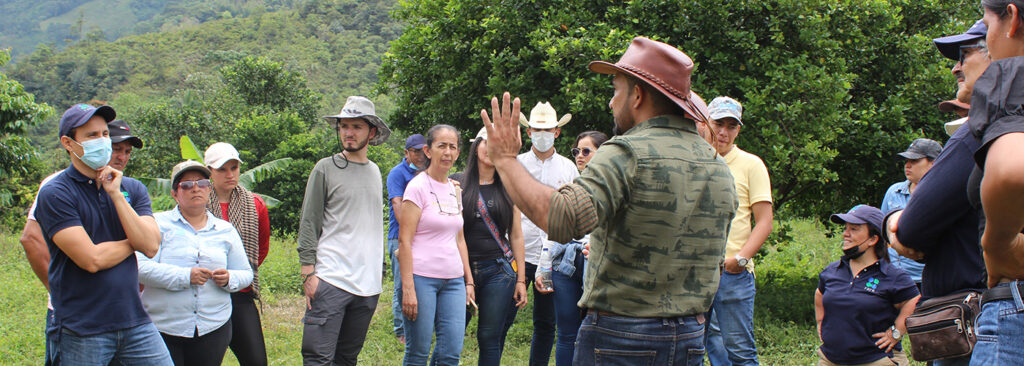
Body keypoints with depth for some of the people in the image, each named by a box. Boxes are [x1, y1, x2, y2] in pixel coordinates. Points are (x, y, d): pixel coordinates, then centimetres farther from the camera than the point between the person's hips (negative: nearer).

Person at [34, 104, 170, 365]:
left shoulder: (132, 188, 9)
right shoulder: (55, 194, -8)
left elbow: (151, 246, -6)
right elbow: (92, 259, -17)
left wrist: (116, 194, -9)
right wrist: (134, 242, 0)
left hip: (135, 321, 4)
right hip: (81, 331, -4)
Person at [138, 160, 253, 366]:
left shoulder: (226, 230, 14)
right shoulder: (158, 224, 2)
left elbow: (245, 274, 16)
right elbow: (141, 268, -11)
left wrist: (229, 279, -7)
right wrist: (185, 276, -19)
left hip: (214, 328, 3)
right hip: (162, 328, -3)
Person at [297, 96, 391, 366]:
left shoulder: (374, 172, 15)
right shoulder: (326, 168, -1)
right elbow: (308, 225, -3)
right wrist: (308, 273, -10)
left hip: (368, 283, 5)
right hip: (331, 280, -5)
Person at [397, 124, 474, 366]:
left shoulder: (455, 189, 14)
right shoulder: (418, 187, -5)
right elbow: (404, 240, -10)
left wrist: (469, 281, 14)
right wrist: (407, 288, -16)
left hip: (453, 280, 6)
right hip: (422, 278, -6)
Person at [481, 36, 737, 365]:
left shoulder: (627, 154, -16)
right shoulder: (721, 168, 7)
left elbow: (564, 219, -32)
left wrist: (506, 160, -22)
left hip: (620, 338, -7)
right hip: (691, 339, 7)